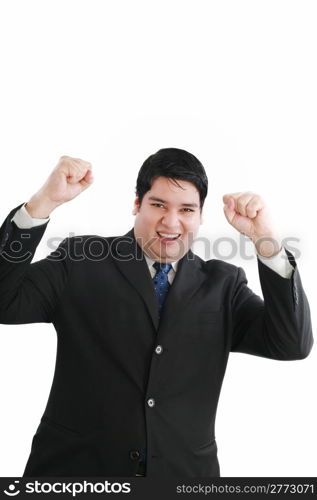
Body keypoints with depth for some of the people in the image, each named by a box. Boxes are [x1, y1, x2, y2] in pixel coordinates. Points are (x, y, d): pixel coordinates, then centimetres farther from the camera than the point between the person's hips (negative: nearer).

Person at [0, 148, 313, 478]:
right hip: (76, 469, -1)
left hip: (182, 473, 2)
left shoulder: (221, 284, 3)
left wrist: (266, 240, -18)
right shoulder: (80, 263, -2)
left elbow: (292, 345, -7)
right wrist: (43, 202, -23)